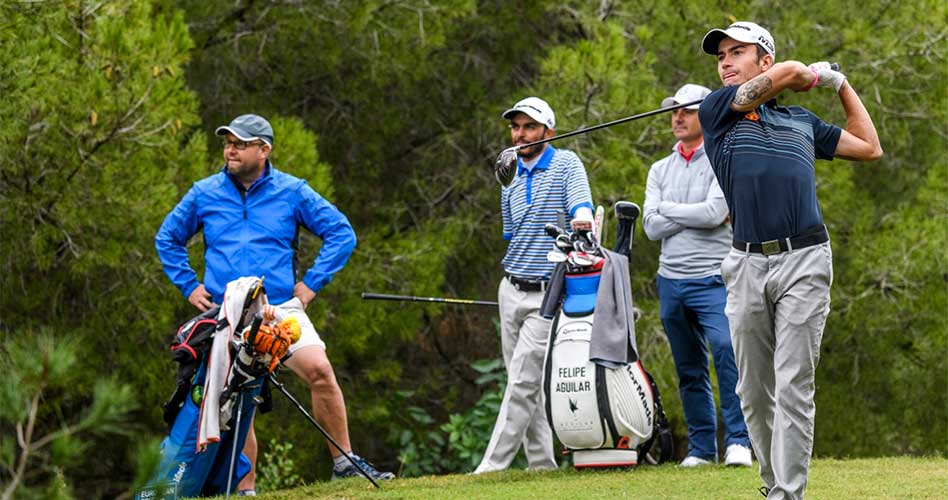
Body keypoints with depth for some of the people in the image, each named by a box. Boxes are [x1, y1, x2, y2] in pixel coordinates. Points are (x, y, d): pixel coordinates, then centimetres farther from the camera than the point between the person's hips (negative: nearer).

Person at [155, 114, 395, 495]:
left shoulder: (292, 191, 4)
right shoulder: (204, 194, 8)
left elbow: (341, 233, 7)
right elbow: (167, 239, 21)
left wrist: (312, 283, 0)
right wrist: (189, 287, 10)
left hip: (281, 307, -1)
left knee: (319, 370, -21)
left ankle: (344, 462, -12)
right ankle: (245, 489, 8)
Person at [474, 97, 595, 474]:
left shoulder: (566, 164, -4)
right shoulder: (511, 183, 16)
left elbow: (580, 202, -22)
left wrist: (581, 217, -43)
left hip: (548, 295, -7)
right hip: (512, 291, 7)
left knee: (523, 382, -10)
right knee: (524, 383, 7)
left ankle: (493, 465, -12)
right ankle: (542, 463, 12)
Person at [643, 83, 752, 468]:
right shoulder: (660, 170, 14)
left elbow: (715, 213, -16)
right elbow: (652, 227, 2)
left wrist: (668, 208, -4)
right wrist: (695, 214, -8)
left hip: (712, 279, -6)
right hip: (671, 280, 6)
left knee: (726, 349, -24)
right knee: (689, 371, 9)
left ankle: (738, 442, -22)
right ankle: (701, 448, 15)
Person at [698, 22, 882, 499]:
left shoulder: (802, 120, 19)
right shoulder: (716, 110, 9)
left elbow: (869, 148, 28)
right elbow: (790, 72, -1)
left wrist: (841, 84, 30)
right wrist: (818, 75, 20)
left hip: (804, 262, 0)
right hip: (746, 265, 0)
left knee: (793, 388, -8)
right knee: (753, 390, 5)